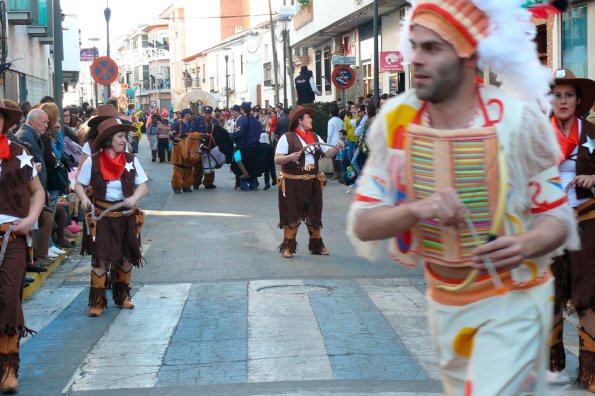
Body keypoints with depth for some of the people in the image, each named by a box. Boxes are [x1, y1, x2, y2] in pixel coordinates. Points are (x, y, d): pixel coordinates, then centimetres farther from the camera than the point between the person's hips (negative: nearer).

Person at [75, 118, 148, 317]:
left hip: (127, 216, 3)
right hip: (102, 216, -3)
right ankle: (97, 301, 5)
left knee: (127, 256, 12)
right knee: (101, 257, -4)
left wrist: (134, 198, -18)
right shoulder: (93, 162, -7)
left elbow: (142, 186, 2)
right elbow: (79, 185, 1)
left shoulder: (131, 160, -1)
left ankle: (122, 295, 30)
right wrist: (84, 199, -19)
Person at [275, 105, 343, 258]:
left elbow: (328, 153, 8)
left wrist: (336, 148, -11)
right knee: (292, 214, 0)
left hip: (312, 182, 5)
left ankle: (316, 245, 23)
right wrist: (290, 157, -29)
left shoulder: (315, 137, 10)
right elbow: (277, 159, -11)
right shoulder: (287, 138, -8)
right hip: (292, 182, -5)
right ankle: (288, 246, 10)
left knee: (314, 213, 12)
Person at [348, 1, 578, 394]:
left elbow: (557, 217, -8)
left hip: (513, 300, -4)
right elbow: (362, 224, -7)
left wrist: (526, 246, -30)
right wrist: (416, 209, -27)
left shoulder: (517, 120, -17)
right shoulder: (395, 120, -9)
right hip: (444, 302, 4)